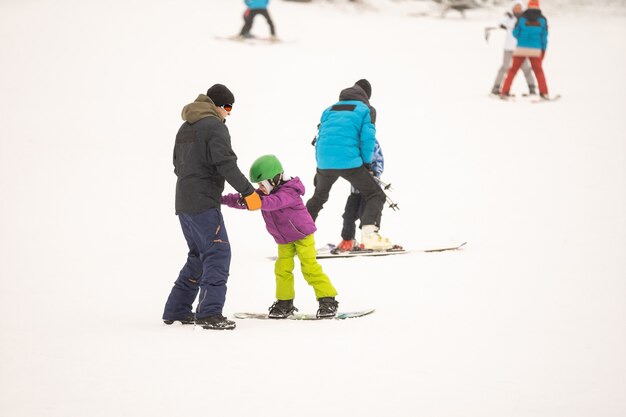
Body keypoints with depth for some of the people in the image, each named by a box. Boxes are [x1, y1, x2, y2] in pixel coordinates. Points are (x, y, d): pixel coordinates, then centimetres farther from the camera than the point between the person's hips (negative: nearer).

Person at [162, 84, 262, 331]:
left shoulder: (185, 128, 19)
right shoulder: (215, 127, -9)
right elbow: (226, 164, -19)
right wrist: (248, 192, -17)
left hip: (183, 203, 9)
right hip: (203, 204, -9)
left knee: (199, 256, 17)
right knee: (218, 254, -11)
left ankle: (176, 310, 19)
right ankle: (210, 312, -21)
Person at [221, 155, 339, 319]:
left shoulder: (288, 193, -27)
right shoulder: (264, 194, -1)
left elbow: (274, 202, -46)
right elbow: (243, 200, -3)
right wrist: (223, 199, -15)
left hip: (303, 235, -8)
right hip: (283, 240, 8)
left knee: (310, 267, -11)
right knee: (282, 268, 2)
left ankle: (328, 301, -6)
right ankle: (284, 302, 12)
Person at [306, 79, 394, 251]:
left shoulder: (330, 109, 21)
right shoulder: (366, 110, 6)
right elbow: (367, 138, -6)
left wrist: (319, 166, 25)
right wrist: (367, 163, 4)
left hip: (324, 163, 5)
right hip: (349, 162, -5)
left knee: (318, 197, 30)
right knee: (376, 195, 2)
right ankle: (369, 234, -20)